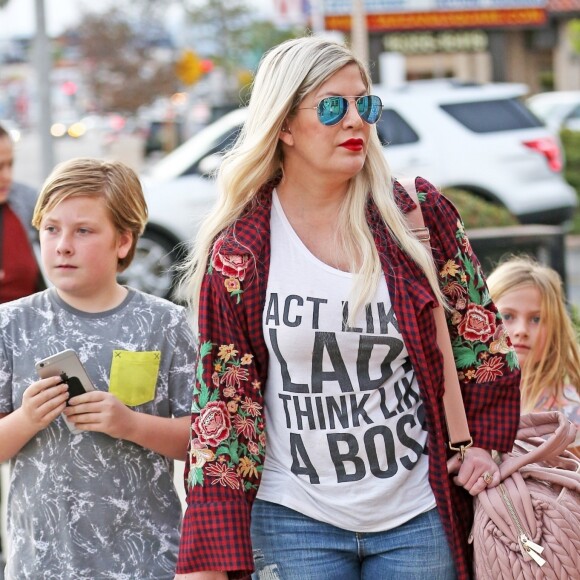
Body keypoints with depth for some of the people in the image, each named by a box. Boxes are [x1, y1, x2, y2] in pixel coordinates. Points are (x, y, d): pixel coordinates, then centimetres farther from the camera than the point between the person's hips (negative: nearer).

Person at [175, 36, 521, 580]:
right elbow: (222, 398, -2)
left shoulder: (419, 215, -1)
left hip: (416, 516, 1)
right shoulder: (237, 253, -4)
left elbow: (479, 338, 10)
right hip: (295, 521, -1)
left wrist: (486, 443, 5)